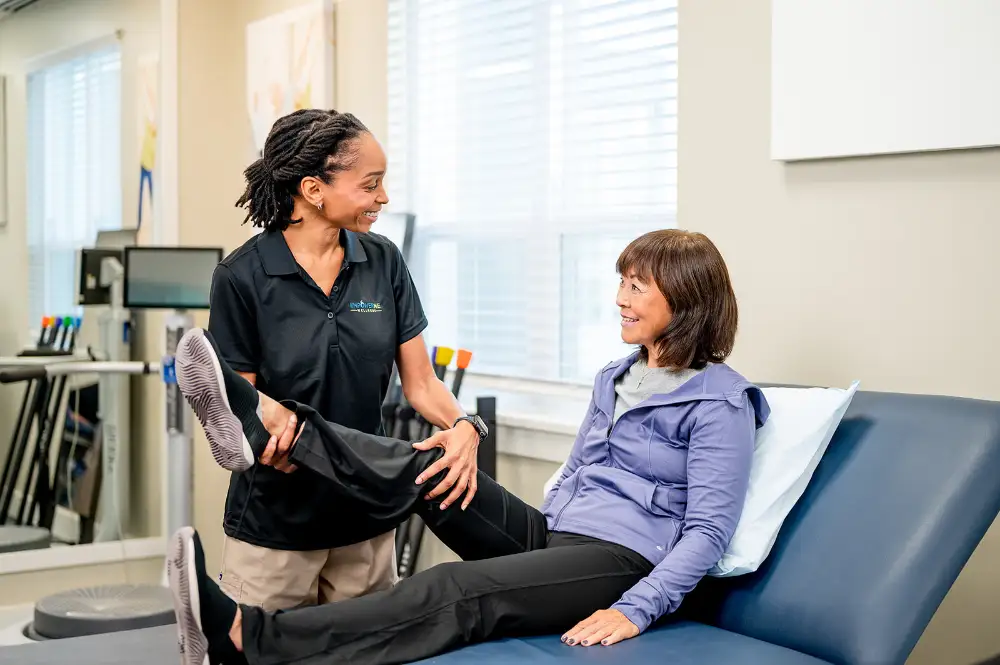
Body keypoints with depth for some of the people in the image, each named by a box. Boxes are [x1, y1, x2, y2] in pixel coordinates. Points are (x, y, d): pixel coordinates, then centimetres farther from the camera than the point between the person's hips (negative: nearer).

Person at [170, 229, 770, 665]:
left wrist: (636, 611, -24)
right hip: (553, 538, 8)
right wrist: (536, 539, 17)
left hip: (622, 561, -8)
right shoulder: (615, 378, 17)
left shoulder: (721, 401, -8)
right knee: (422, 472, -13)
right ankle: (267, 423, -28)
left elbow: (709, 529, -15)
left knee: (457, 591, -30)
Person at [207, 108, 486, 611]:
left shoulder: (382, 262, -1)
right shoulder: (242, 277, -12)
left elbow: (419, 382, 0)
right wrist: (269, 434, -30)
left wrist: (464, 427, -20)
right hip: (274, 526, -3)